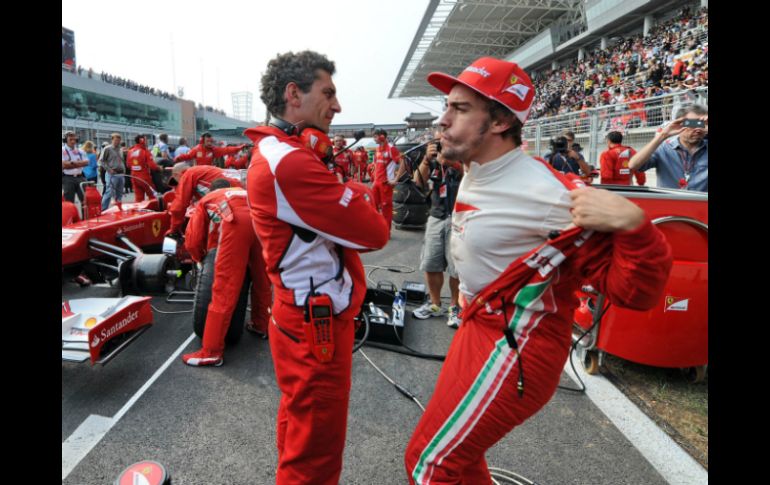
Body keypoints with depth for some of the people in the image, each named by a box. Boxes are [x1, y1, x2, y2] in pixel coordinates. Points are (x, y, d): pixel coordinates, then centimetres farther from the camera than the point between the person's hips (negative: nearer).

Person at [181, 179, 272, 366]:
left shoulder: (205, 200, 35)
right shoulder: (244, 192, 45)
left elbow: (192, 241, 26)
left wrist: (201, 259, 46)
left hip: (236, 221, -4)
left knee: (224, 288, -2)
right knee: (262, 278, 22)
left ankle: (212, 351, 3)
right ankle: (261, 325, 40)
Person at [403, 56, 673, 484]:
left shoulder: (546, 193, -25)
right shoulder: (474, 175, 2)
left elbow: (632, 290, -23)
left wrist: (633, 224, -37)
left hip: (514, 348, -9)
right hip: (479, 330, 9)